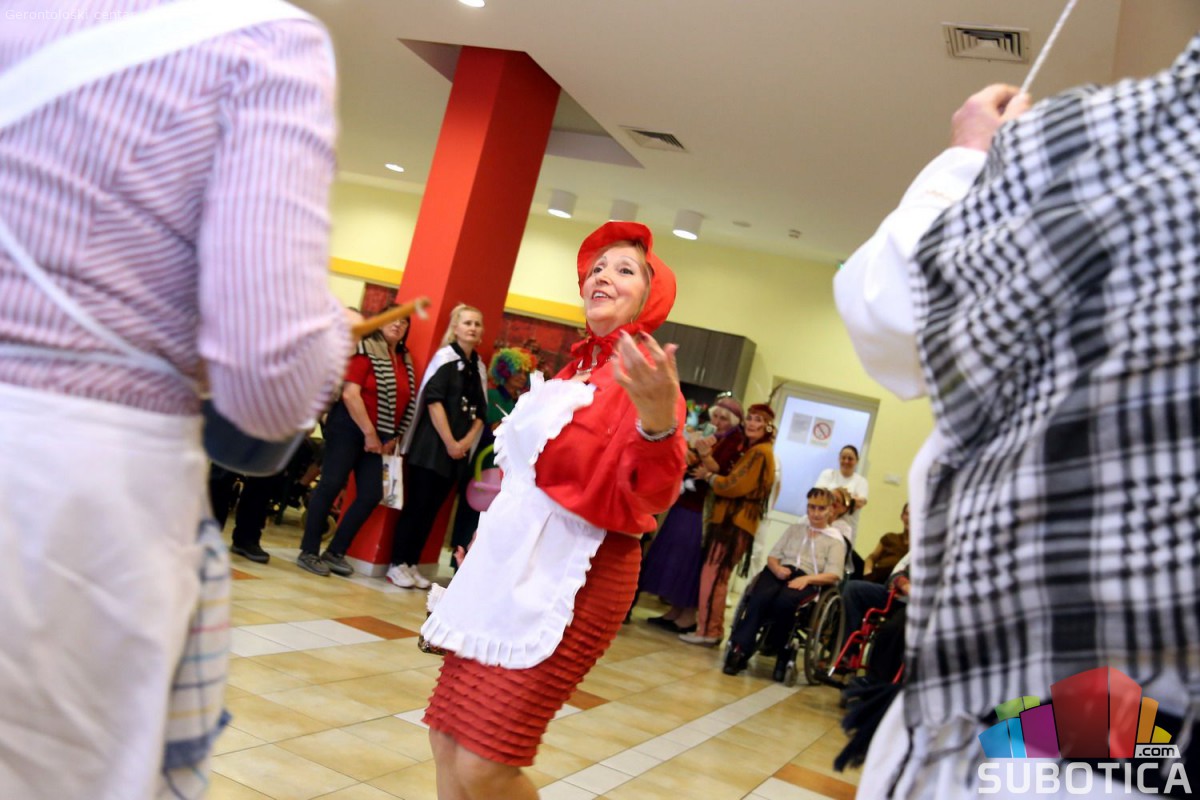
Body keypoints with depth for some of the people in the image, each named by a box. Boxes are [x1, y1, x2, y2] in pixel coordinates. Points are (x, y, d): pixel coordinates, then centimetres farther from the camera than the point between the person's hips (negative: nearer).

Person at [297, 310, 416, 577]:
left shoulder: (405, 361, 13)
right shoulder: (366, 350, -7)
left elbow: (407, 404, 13)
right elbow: (350, 394, -15)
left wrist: (393, 438, 3)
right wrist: (368, 433, -14)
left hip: (379, 437, 7)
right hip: (349, 429, -7)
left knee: (371, 494, 0)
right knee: (331, 485, -6)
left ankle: (335, 552, 11)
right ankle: (308, 552, 2)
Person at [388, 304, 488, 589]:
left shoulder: (479, 367, 13)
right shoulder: (446, 357, -4)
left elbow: (481, 411, 12)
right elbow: (433, 399, -13)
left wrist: (467, 441, -5)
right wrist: (449, 442, -15)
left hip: (459, 452, 6)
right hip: (432, 446, -6)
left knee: (432, 508, 8)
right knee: (416, 505, -3)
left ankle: (412, 564, 15)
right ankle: (397, 564, 5)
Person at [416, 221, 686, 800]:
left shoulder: (643, 376, -14)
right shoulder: (576, 368, 11)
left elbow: (650, 497, -28)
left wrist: (658, 423, -47)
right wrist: (487, 543, 31)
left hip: (571, 577, -8)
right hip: (510, 565, 9)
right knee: (447, 742, 11)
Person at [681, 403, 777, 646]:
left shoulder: (760, 453, -13)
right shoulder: (751, 450, 20)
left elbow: (734, 485, -18)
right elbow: (732, 479, 16)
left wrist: (710, 478, -2)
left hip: (735, 523, -10)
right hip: (732, 521, 10)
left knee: (712, 576, -8)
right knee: (717, 577, 12)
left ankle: (707, 631, -4)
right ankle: (713, 629, 17)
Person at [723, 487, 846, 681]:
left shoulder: (836, 540, 14)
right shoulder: (794, 528, 27)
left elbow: (833, 575, 0)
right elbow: (772, 556, 18)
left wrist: (806, 578, -17)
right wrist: (777, 568, -7)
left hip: (808, 581, -3)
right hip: (780, 572, 3)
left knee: (784, 601, -38)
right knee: (760, 598, -33)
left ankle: (777, 649, -15)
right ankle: (740, 649, -32)